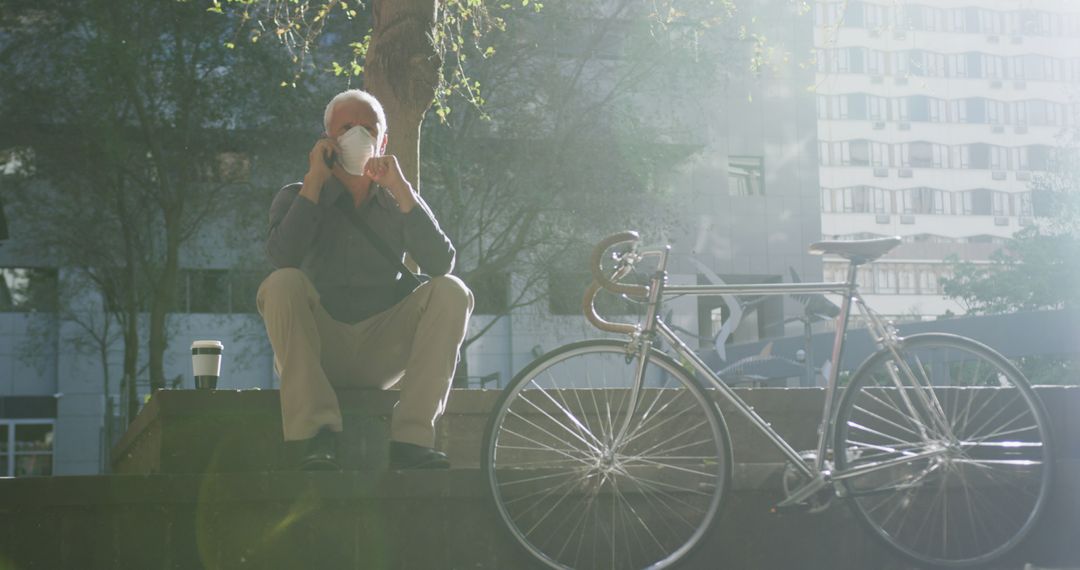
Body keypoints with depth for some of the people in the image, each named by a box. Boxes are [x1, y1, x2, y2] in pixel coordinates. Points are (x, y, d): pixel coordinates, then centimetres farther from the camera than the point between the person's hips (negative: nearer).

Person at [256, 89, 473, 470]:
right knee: (282, 284, -29)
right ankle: (317, 435, -34)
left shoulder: (397, 203, 13)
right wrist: (314, 181, -9)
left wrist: (402, 190, -11)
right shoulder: (297, 197, 9)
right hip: (318, 350, -1)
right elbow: (282, 257, -14)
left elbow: (442, 264, -7)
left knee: (451, 292, -19)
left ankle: (410, 438, -27)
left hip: (382, 352, 2)